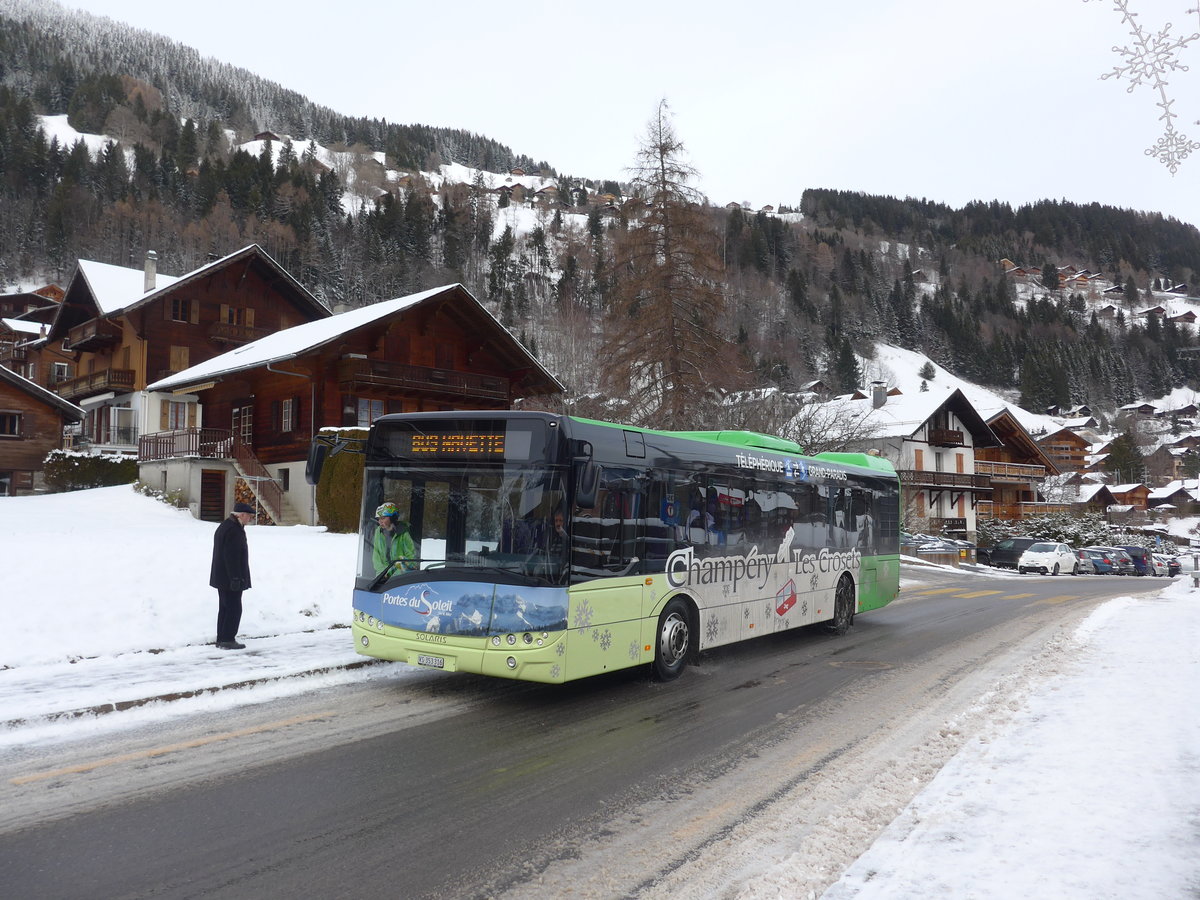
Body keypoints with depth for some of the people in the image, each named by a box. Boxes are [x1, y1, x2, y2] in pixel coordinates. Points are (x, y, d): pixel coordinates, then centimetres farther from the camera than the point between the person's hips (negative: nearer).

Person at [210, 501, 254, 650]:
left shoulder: (223, 526, 16)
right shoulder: (234, 530, -18)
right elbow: (231, 556, -23)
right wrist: (236, 578, -22)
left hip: (221, 577, 11)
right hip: (230, 578, -11)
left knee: (225, 608, 15)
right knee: (234, 609, -6)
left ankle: (221, 639, 19)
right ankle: (227, 640, -5)